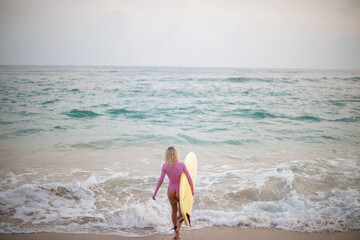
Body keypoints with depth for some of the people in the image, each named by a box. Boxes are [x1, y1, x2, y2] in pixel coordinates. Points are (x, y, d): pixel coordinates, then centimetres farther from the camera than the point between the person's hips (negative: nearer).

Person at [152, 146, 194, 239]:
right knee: (181, 212, 11)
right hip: (180, 190, -2)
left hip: (171, 190, 2)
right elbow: (189, 178, -12)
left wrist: (155, 193, -7)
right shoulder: (182, 164, -17)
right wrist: (192, 189, 3)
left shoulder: (164, 166, -13)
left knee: (174, 210, 23)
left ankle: (176, 231, 33)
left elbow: (161, 180, -14)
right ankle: (178, 228, -14)